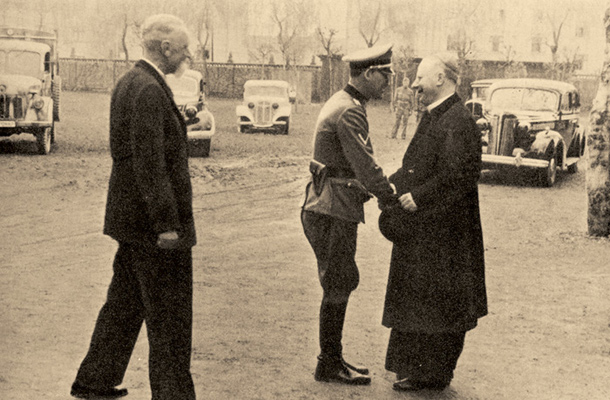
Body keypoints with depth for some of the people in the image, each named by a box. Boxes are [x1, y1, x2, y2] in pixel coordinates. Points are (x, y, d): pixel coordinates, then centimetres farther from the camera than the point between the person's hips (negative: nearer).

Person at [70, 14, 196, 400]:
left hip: (132, 220, 10)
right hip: (153, 222, -10)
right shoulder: (149, 91, -19)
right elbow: (149, 163, -24)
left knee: (125, 303, 20)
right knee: (170, 315, 0)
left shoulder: (129, 83, 13)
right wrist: (167, 224, -22)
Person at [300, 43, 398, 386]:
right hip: (333, 211, -10)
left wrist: (386, 189, 11)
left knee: (343, 282, 16)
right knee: (337, 287, -2)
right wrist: (393, 200, -13)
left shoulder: (344, 104, 15)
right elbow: (366, 166, -22)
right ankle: (329, 366, 9)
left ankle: (334, 359, 26)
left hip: (333, 207, 10)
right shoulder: (349, 112, -19)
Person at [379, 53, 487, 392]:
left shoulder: (457, 122, -18)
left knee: (435, 302, 0)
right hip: (422, 229, 10)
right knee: (416, 298, 17)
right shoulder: (434, 118, 14)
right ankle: (414, 367, 28)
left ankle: (432, 375, 12)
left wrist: (419, 197, -22)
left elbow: (459, 174, -27)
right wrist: (391, 185, 5)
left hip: (442, 232, -10)